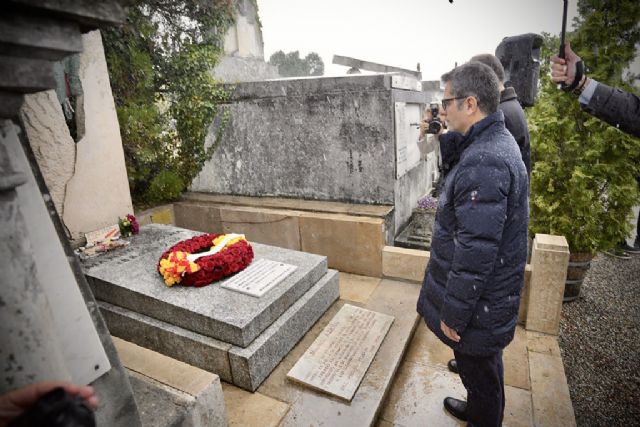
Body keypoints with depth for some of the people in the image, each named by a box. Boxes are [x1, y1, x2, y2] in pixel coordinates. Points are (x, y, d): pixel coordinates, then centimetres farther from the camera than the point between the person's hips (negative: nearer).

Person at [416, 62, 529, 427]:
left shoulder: (483, 163, -29)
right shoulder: (498, 142, 6)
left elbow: (475, 252, -28)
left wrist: (453, 313, -20)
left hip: (479, 301, -10)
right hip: (493, 291, 10)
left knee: (479, 368, 13)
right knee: (485, 365, 29)